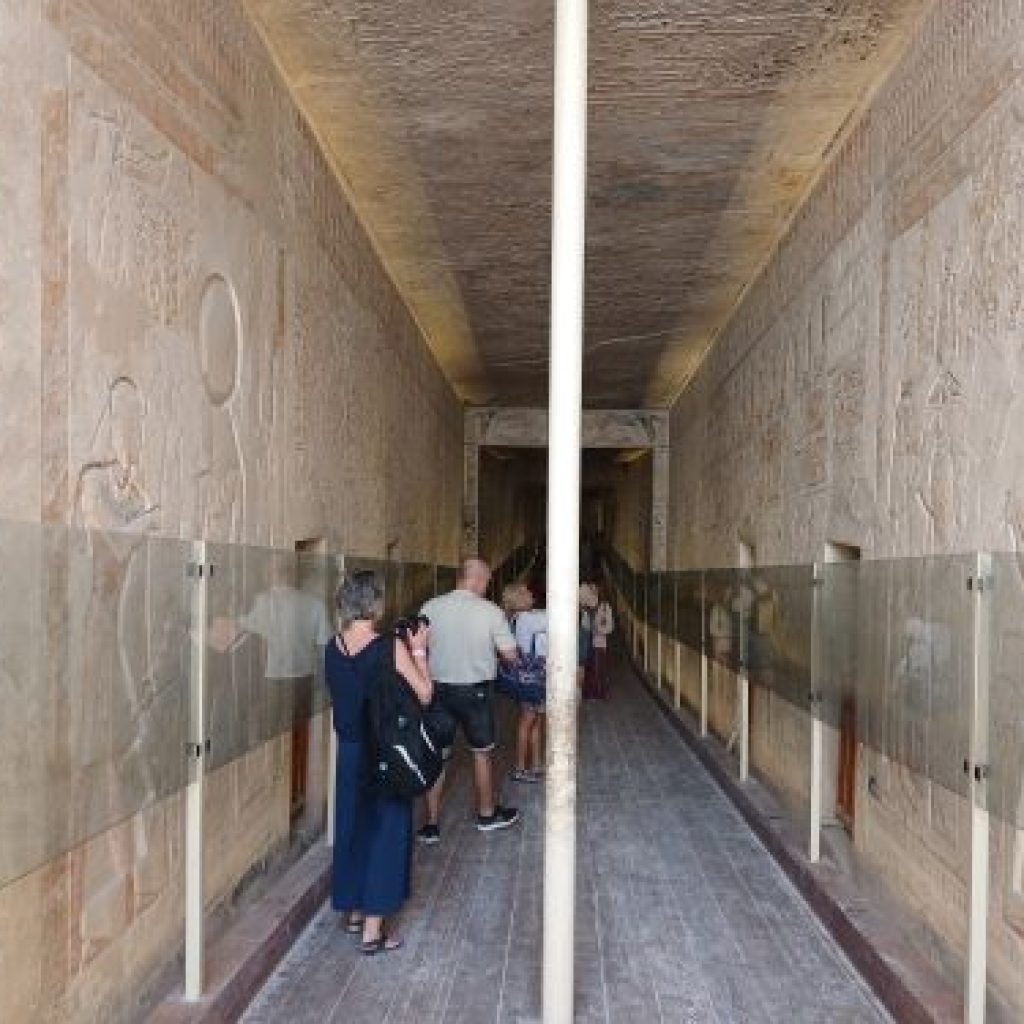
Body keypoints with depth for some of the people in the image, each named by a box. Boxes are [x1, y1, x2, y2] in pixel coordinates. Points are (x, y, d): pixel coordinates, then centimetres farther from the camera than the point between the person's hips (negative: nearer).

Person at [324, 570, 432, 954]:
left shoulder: (333, 648, -2)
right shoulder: (390, 646, -18)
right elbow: (424, 694, -14)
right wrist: (418, 651, -4)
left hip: (348, 750, 6)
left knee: (351, 826, 19)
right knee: (385, 831, 6)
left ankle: (354, 911, 33)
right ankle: (373, 929, 9)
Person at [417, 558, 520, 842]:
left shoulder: (430, 608, -7)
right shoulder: (490, 611, -13)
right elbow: (510, 655, -8)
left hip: (438, 689, 2)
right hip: (476, 690, -1)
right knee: (482, 753, 19)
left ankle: (431, 824, 17)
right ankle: (487, 814, 35)